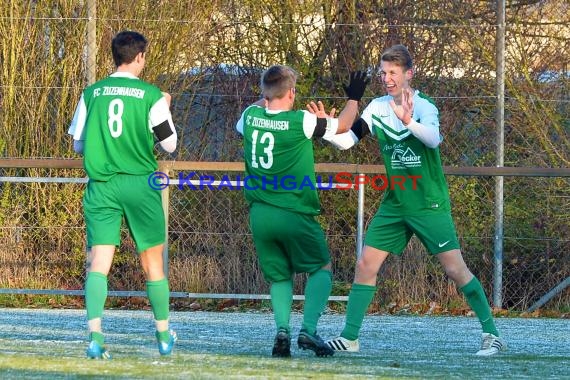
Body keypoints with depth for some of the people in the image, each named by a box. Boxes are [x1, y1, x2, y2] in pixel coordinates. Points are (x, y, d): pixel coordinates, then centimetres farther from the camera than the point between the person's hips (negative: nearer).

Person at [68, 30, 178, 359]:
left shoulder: (91, 94, 4)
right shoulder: (151, 95, -4)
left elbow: (78, 145, 10)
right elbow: (170, 144, 3)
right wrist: (166, 109, 18)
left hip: (101, 184, 2)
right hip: (140, 183, -1)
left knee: (99, 262, -5)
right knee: (153, 262, 12)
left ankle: (95, 334, -23)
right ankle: (164, 336, 22)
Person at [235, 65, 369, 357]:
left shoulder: (251, 116, 0)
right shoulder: (300, 122, -13)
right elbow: (342, 125, 3)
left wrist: (263, 100, 36)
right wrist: (354, 98, 20)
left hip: (259, 213, 4)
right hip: (294, 213, -4)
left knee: (279, 275, 16)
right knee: (321, 268, 12)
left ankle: (282, 328, -8)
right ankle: (308, 329, -5)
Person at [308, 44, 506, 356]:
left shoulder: (423, 106, -13)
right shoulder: (377, 108, 4)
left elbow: (433, 138, -33)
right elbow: (346, 140, 2)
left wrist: (408, 122, -51)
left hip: (429, 205, -5)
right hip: (394, 205, 5)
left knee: (455, 268, -10)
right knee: (365, 264, -2)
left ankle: (491, 334, -1)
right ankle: (349, 337, 4)